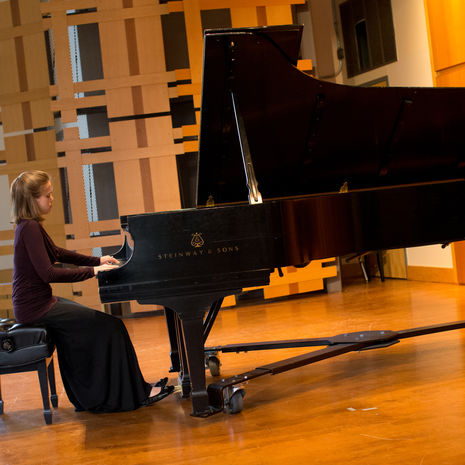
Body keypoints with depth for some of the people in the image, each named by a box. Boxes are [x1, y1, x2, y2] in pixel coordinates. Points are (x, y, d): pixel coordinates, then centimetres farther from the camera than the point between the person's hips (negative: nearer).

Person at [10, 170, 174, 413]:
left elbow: (57, 253, 26)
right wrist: (93, 271, -20)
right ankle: (136, 393, 0)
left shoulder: (29, 226, 12)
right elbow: (48, 273, -26)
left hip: (40, 301, 11)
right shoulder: (30, 228, -19)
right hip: (35, 307, -11)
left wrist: (97, 260, 22)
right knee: (111, 327, -10)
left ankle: (89, 397, 25)